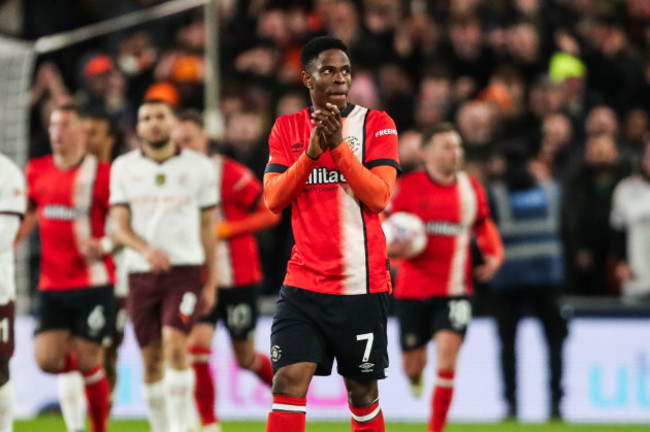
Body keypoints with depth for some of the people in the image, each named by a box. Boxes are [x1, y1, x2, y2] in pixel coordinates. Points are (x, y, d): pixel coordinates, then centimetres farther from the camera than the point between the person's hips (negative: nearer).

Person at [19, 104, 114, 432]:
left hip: (92, 281, -4)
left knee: (88, 360, -4)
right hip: (51, 284, 4)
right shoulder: (36, 171, 8)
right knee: (46, 358, -6)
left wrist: (103, 244, -22)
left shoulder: (101, 174, -6)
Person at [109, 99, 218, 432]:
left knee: (175, 343, -21)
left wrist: (211, 282, 7)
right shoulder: (124, 167, 5)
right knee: (151, 358, 4)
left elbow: (207, 226, 9)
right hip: (141, 272, 2)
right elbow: (120, 226, 1)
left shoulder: (199, 167, 4)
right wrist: (146, 249, -20)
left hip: (185, 269, -2)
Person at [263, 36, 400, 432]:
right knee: (289, 380, -13)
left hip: (362, 284, -1)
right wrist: (311, 152, -14)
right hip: (303, 284, 1)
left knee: (362, 391, 7)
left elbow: (379, 197, -10)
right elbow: (273, 198, -1)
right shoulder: (287, 128, 8)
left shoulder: (375, 124, 0)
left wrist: (339, 146, -19)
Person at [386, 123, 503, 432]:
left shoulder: (472, 189, 5)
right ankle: (415, 375, 49)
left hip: (454, 290, 1)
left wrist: (494, 255, 5)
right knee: (413, 365, 8)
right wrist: (390, 247, -22)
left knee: (447, 354, -18)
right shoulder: (408, 187, -5)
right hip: (412, 290, -1)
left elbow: (484, 227, 23)